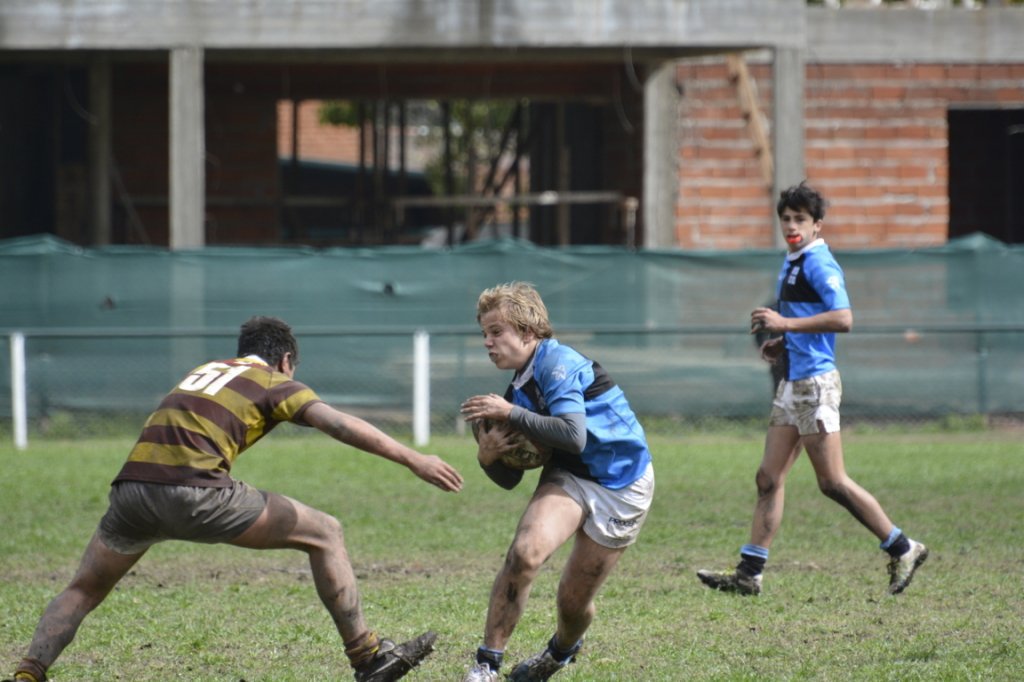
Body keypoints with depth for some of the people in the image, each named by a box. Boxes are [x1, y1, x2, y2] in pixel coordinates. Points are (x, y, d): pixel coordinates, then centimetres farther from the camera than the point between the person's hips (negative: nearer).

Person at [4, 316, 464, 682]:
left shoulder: (203, 372, 31)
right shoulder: (275, 383, 13)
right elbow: (340, 425, 0)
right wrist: (414, 460, -3)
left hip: (131, 487, 5)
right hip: (194, 489, -5)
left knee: (82, 592, 25)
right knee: (325, 534, 9)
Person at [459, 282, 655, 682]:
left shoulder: (559, 364, -19)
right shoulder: (520, 387, 5)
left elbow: (573, 436, -34)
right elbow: (509, 480, 8)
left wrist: (510, 414, -29)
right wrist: (488, 458, -15)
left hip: (621, 487, -6)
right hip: (569, 478, 6)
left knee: (574, 601, 3)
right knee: (524, 552, -25)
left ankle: (563, 650, 40)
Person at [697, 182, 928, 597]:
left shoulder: (819, 264, -12)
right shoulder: (792, 264, 18)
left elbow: (843, 319, -24)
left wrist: (786, 323, -22)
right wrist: (782, 344, 14)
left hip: (815, 383, -10)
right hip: (792, 383, 10)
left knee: (832, 482, -6)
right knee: (769, 479, 6)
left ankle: (902, 550, 4)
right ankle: (749, 573, 6)